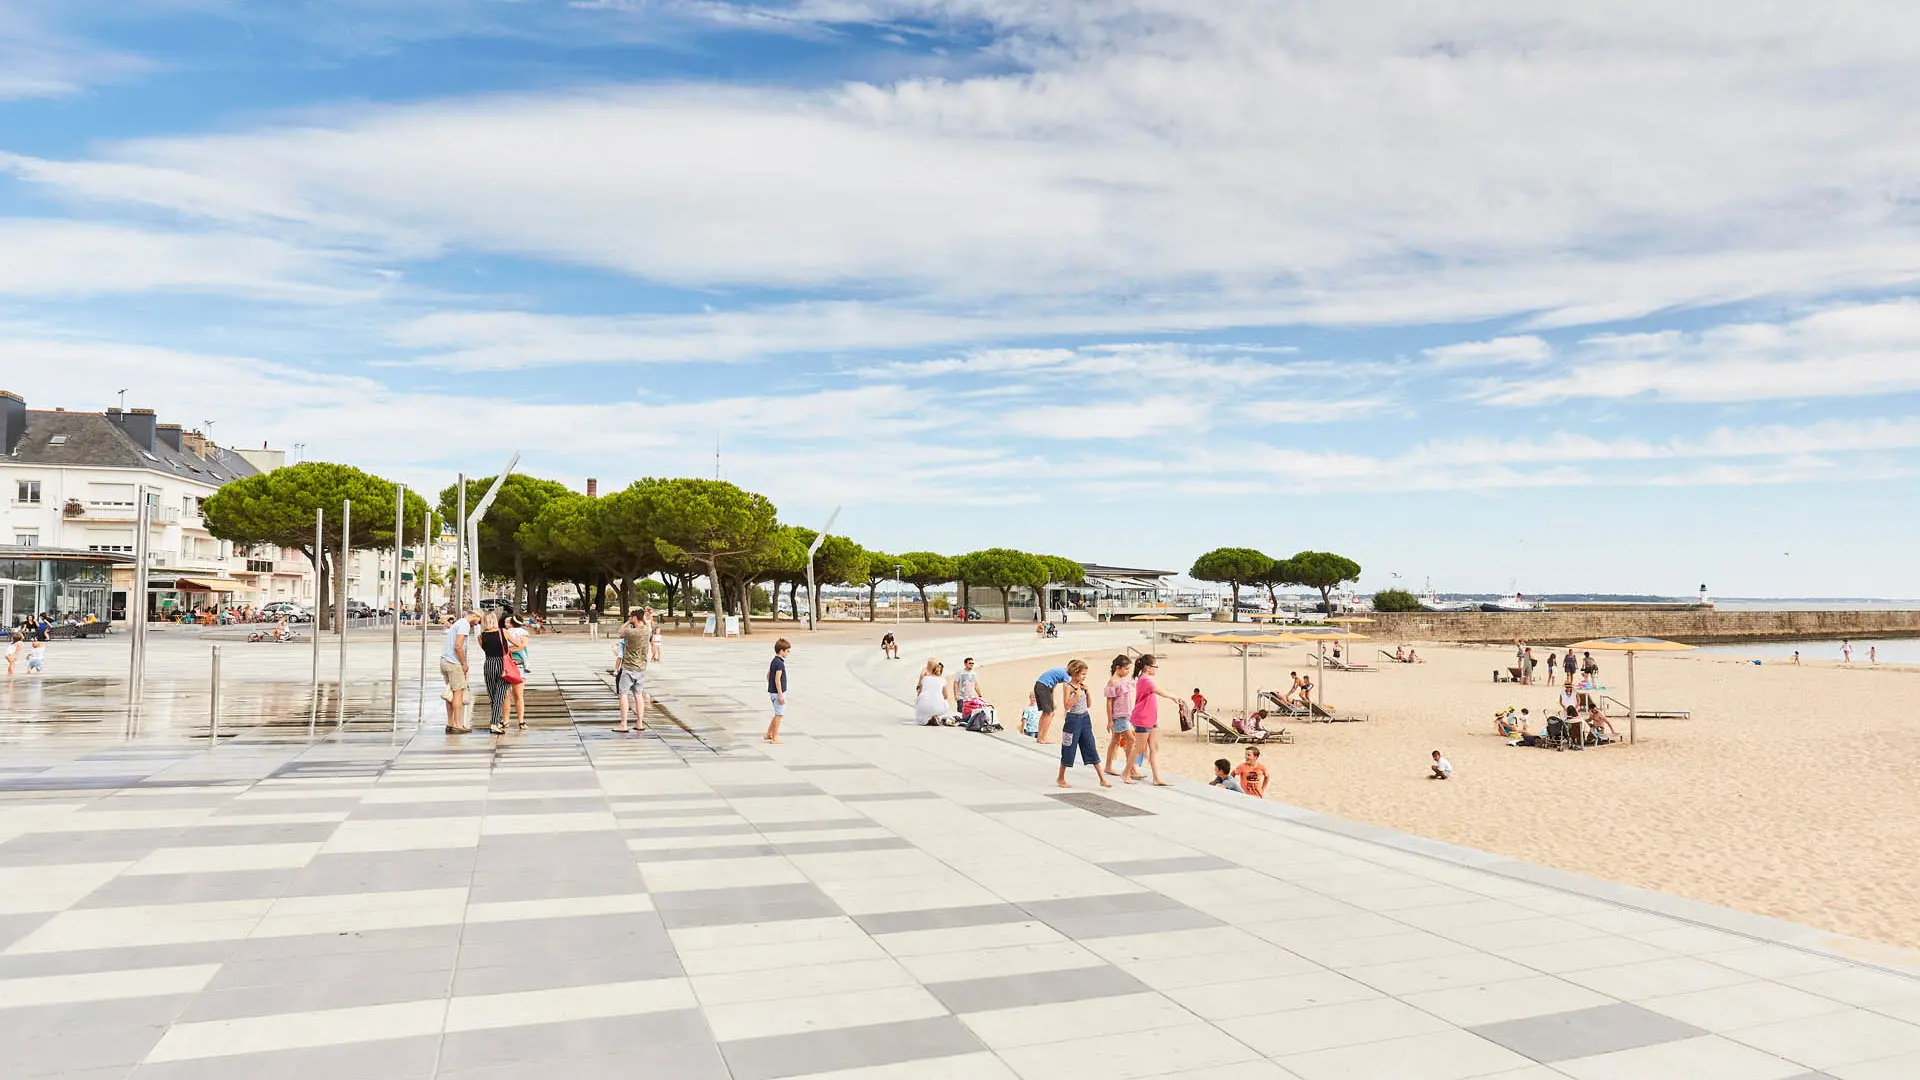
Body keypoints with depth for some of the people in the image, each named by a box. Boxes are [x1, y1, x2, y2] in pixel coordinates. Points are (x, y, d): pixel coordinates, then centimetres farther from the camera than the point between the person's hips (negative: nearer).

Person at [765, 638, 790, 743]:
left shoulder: (774, 661, 10)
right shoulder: (780, 663, -19)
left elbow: (768, 675, 19)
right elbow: (777, 680, -23)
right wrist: (780, 695, -20)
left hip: (773, 692, 10)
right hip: (778, 693, -10)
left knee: (777, 715, 19)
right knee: (778, 715, 0)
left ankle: (768, 734, 22)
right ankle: (774, 738, 5)